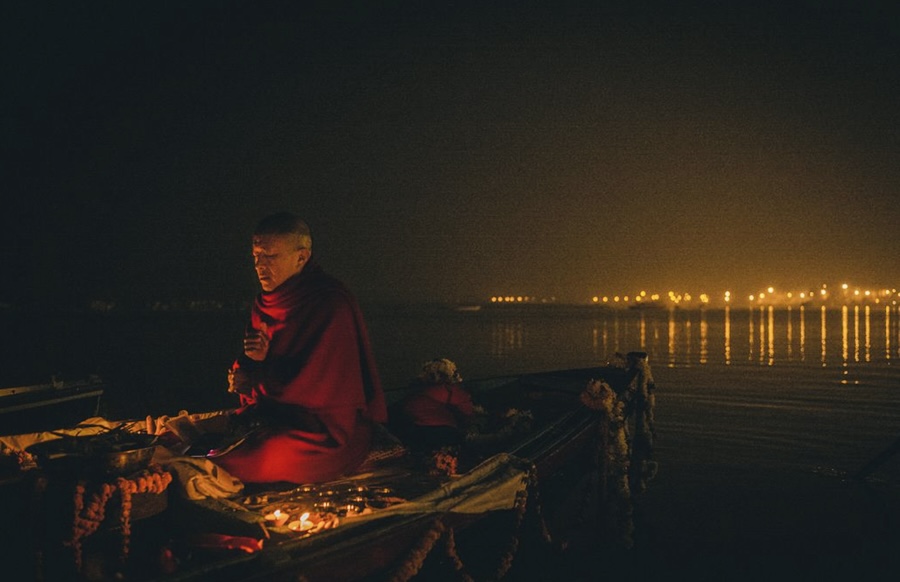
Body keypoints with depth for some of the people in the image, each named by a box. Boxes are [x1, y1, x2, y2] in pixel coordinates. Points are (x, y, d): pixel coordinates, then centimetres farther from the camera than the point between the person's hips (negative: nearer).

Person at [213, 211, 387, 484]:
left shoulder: (331, 305, -18)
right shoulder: (266, 302, 7)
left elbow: (322, 385, -21)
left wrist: (256, 378, -12)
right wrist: (253, 362, -16)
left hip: (331, 431, -8)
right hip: (281, 413, 8)